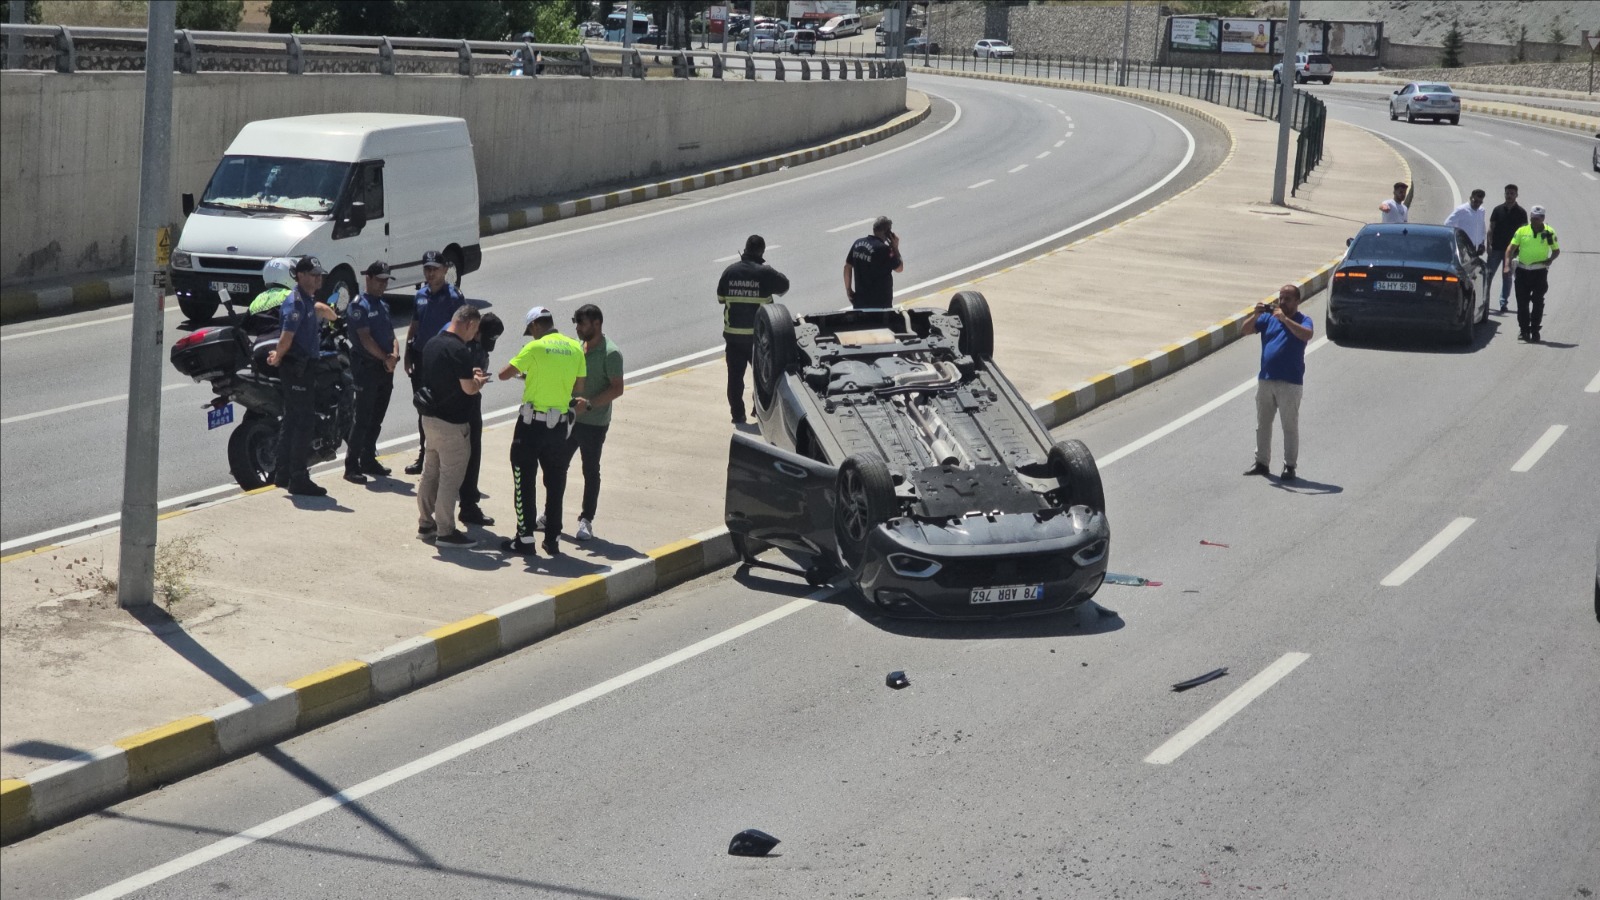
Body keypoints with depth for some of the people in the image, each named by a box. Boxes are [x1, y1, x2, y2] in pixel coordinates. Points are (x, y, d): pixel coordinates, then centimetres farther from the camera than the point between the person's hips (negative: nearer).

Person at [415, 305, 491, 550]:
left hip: (430, 417, 9)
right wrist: (479, 380, -1)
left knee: (430, 472, 17)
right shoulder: (459, 351, -21)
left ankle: (425, 523, 26)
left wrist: (469, 374, 15)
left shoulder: (432, 343, 7)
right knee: (451, 477, -2)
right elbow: (469, 389, -22)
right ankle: (445, 532, 2)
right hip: (452, 423, -9)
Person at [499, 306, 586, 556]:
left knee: (525, 479, 6)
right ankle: (553, 538, 16)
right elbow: (579, 388, 8)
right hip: (560, 423, 4)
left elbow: (504, 374, -9)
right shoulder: (575, 348, 3)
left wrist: (521, 370, 11)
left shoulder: (535, 348, -11)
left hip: (532, 423, -4)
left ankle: (525, 538, 6)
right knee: (555, 481, 12)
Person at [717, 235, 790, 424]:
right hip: (758, 332, -2)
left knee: (735, 375, 8)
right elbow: (784, 286, 3)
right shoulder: (765, 273, -12)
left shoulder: (730, 271, -3)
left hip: (733, 333, 2)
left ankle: (738, 415, 9)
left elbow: (720, 297, 7)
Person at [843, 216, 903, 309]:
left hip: (860, 299, 6)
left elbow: (847, 267, 7)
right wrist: (895, 247, 0)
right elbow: (899, 268, -8)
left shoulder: (858, 244, 2)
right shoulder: (883, 249, -18)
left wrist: (848, 289, 15)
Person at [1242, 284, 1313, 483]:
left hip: (1290, 383, -5)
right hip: (1265, 380, 5)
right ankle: (1261, 462, 23)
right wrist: (1256, 315, -13)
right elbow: (1247, 330, 4)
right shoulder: (1269, 318, 8)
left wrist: (1284, 318, -28)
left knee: (1290, 426, 0)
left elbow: (1307, 335, -25)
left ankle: (1290, 466, 6)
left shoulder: (1303, 320, -4)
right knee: (1262, 424, 12)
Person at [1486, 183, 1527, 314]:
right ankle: (1484, 299, 3)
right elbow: (1491, 228, 5)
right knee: (1488, 274, -4)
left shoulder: (1521, 213, 2)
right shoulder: (1498, 210, 5)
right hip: (1496, 249, 0)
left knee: (1507, 276, 4)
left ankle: (1503, 302, 9)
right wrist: (1489, 244, -6)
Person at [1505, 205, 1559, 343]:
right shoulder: (1522, 231, 3)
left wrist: (1550, 260, -11)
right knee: (1522, 302, 6)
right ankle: (1524, 330, 17)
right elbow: (1511, 248, 2)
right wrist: (1507, 265, -10)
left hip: (1540, 272, -2)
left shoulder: (1549, 232, 1)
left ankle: (1534, 331, 6)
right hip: (1522, 271, 2)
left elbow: (1556, 250, 10)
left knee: (1538, 303, -1)